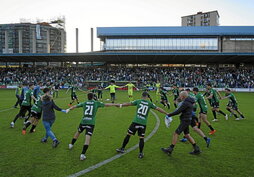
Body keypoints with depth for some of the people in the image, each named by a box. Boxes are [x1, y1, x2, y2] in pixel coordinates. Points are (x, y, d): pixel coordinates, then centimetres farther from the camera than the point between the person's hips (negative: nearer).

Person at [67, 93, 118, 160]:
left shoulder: (84, 103, 11)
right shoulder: (96, 103, 6)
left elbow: (75, 106, 16)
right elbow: (107, 104, 11)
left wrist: (69, 109, 33)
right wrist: (116, 104, 21)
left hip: (83, 121, 4)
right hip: (91, 123, -3)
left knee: (78, 132, 29)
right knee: (88, 138, -5)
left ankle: (71, 144, 46)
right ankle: (83, 154, -12)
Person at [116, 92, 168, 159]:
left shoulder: (138, 101, 3)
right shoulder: (150, 103, 5)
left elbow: (128, 104, 8)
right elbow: (158, 109, 10)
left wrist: (121, 105, 23)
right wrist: (167, 113, 19)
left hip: (135, 122, 0)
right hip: (143, 123, 1)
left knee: (128, 135, 11)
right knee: (141, 138, 8)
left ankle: (122, 149, 22)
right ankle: (140, 153, 14)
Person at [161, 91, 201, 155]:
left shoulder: (186, 103, -19)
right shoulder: (189, 101, 12)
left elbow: (178, 111, -20)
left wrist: (169, 114, -12)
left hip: (185, 121, -10)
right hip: (186, 120, 10)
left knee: (175, 134, -6)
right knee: (187, 135, 16)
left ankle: (170, 149, 0)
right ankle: (196, 149, 22)